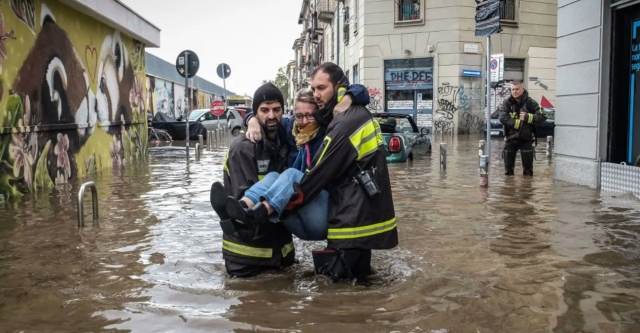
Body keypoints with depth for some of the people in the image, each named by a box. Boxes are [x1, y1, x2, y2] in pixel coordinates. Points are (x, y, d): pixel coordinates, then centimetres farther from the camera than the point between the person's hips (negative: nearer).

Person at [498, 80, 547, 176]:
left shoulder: (531, 103, -2)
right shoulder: (507, 103, 0)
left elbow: (542, 118, -10)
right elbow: (503, 118, -15)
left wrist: (527, 117, -21)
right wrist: (518, 122, -20)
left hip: (526, 139, -1)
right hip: (511, 138, 1)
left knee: (528, 169, 3)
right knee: (508, 166, 11)